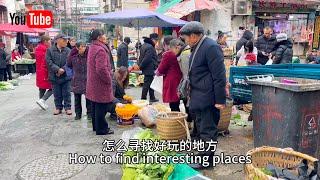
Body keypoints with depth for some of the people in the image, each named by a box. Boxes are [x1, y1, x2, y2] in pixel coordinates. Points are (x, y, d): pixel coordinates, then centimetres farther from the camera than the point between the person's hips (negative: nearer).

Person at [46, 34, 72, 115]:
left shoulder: (68, 50, 2)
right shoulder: (50, 50, 0)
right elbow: (49, 62, -9)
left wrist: (63, 70, -18)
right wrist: (58, 69, -19)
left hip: (66, 76, 0)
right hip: (54, 76, 0)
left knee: (67, 93, 4)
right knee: (57, 94, 9)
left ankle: (68, 107, 15)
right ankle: (58, 108, 21)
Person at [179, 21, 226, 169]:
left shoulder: (211, 47, -17)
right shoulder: (197, 47, 13)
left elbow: (219, 76, -19)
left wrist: (220, 100, -18)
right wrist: (191, 94, 16)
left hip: (209, 97, -10)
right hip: (199, 97, 10)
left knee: (207, 129, 1)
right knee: (201, 128, 18)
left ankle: (206, 160, 15)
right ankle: (203, 155, 32)